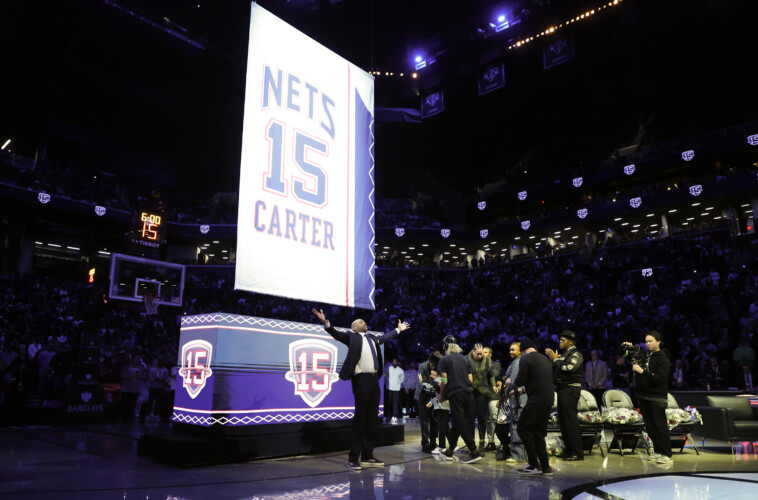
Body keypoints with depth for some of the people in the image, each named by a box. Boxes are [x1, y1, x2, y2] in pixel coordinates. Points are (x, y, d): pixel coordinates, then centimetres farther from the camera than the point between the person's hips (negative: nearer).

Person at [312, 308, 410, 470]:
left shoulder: (372, 338, 23)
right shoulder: (351, 336, 5)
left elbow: (385, 337, 40)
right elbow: (336, 334, -9)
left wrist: (398, 329, 51)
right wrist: (326, 322, -26)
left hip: (374, 381, 7)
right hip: (361, 380, -7)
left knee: (372, 419, 9)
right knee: (359, 419, -5)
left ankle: (367, 456, 18)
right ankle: (353, 458, 3)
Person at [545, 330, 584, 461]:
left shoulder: (575, 354, -7)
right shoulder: (565, 353, 19)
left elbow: (568, 368, -23)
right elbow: (556, 370, 18)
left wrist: (555, 359, -13)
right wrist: (552, 358, 4)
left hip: (570, 390, -9)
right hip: (562, 390, 9)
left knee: (570, 420, -9)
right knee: (563, 420, 11)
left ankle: (577, 452, -3)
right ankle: (569, 450, 18)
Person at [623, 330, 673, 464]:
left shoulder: (663, 359, -9)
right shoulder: (645, 356, 11)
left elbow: (660, 379, -19)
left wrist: (642, 372, -21)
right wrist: (627, 348, 12)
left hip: (657, 398, -7)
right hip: (643, 397, 7)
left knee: (660, 426, -5)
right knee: (650, 426, 11)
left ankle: (667, 455, 2)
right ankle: (658, 452, 22)